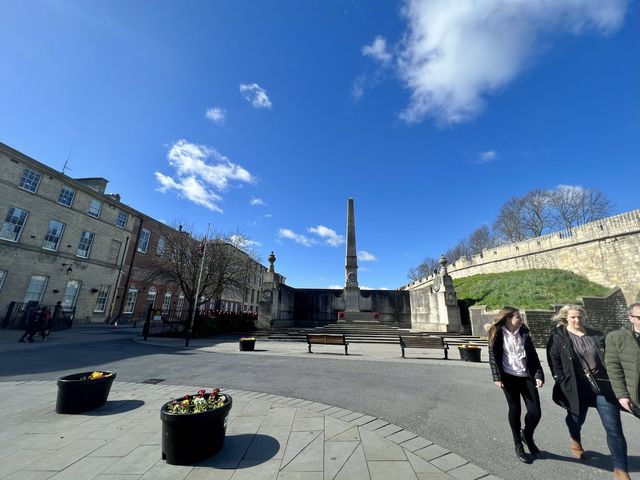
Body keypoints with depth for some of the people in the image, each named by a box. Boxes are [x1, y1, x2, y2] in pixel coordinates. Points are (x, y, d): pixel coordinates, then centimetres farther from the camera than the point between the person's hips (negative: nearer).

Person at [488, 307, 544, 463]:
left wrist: (539, 374, -6)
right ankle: (518, 445, 29)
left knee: (535, 412, 2)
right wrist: (497, 377, -10)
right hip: (509, 378, -3)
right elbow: (493, 356, -4)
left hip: (527, 377, 3)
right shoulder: (497, 334, -7)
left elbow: (533, 355, 4)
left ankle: (527, 436, 33)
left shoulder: (523, 332, 3)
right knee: (515, 411, 7)